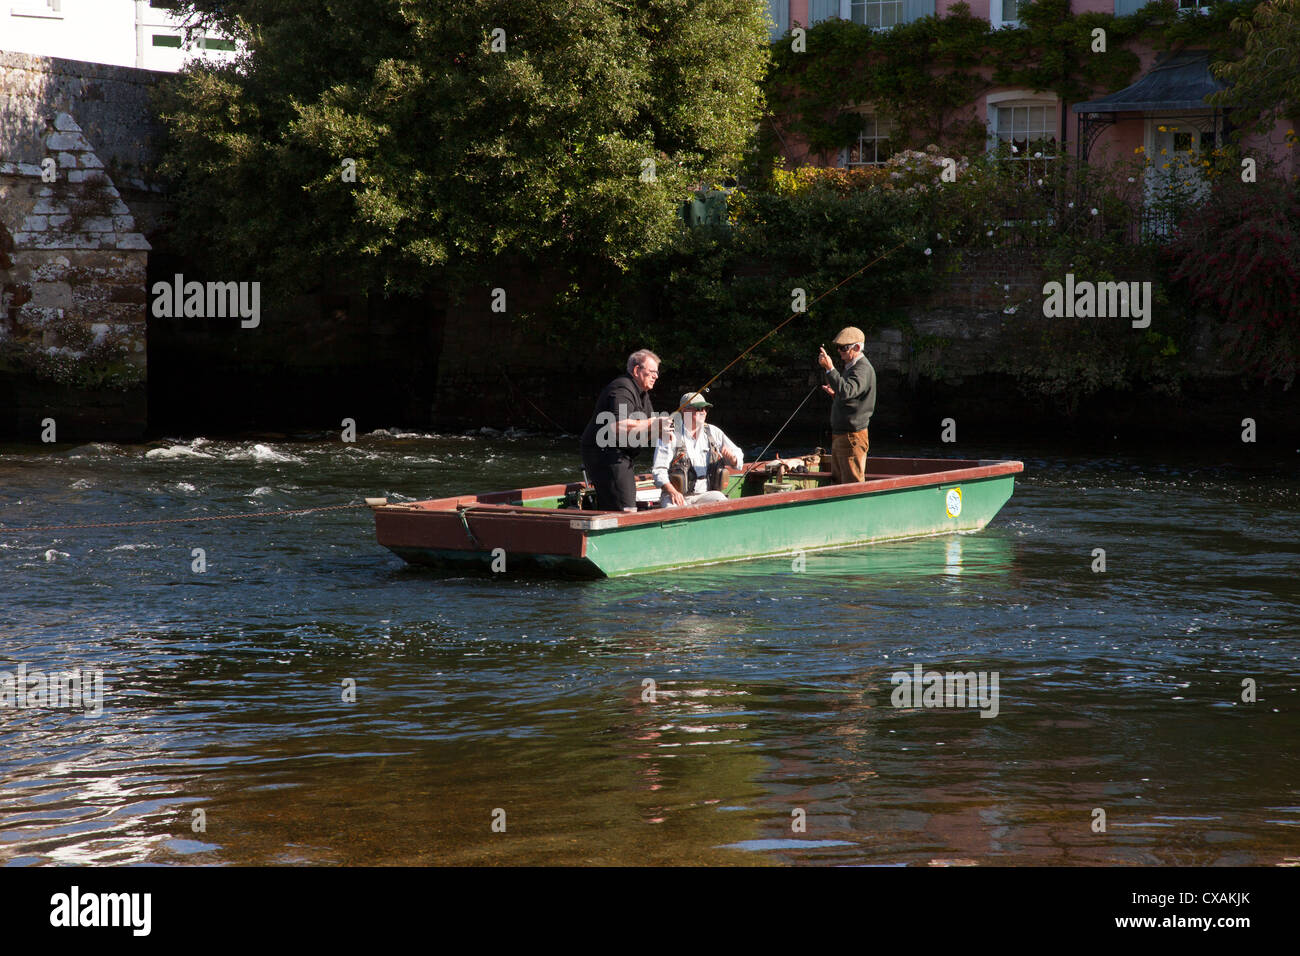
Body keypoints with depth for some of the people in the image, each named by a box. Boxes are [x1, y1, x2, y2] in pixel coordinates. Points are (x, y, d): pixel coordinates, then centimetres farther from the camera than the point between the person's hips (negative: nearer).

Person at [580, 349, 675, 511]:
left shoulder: (642, 393, 19)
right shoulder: (622, 390, -15)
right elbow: (618, 426, -30)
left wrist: (659, 433, -2)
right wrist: (651, 424, -23)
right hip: (604, 454, -11)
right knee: (625, 510, -18)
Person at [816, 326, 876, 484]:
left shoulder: (863, 369, -15)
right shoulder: (850, 367, 18)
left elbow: (847, 391, -33)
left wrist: (830, 369, -36)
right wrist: (835, 394, 11)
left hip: (852, 436, -11)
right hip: (839, 435, 11)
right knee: (838, 482, 14)